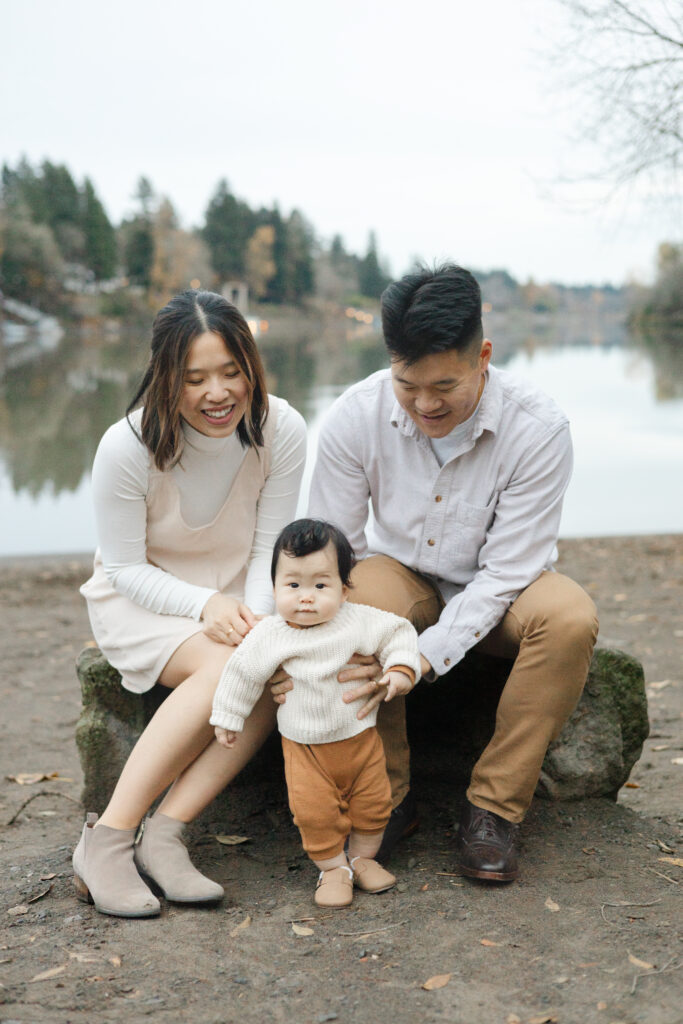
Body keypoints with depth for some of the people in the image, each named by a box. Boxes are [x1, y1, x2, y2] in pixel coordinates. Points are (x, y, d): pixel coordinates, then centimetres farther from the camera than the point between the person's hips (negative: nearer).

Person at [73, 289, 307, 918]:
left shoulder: (282, 431, -13)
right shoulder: (128, 447, -20)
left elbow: (269, 551, -7)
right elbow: (126, 569, -13)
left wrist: (256, 619, -26)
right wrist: (205, 606, -29)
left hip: (235, 595, 4)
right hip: (138, 601, -3)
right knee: (230, 667, -33)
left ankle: (164, 835, -26)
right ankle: (106, 842, -27)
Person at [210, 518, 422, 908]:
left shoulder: (359, 621, -13)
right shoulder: (268, 636, -12)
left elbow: (398, 633, 0)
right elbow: (242, 672, 1)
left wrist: (401, 670, -14)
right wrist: (227, 717, 9)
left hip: (360, 737, 1)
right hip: (305, 747, -1)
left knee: (372, 803, 10)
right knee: (314, 811, -4)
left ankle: (362, 857, 34)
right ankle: (333, 868, 18)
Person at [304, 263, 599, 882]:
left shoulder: (538, 428, -24)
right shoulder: (356, 416, -18)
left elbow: (506, 571, -23)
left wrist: (424, 657, -35)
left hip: (494, 597, 0)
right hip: (405, 579, 1)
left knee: (570, 617, -33)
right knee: (359, 597, -35)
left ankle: (494, 807, -16)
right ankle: (390, 795, -14)